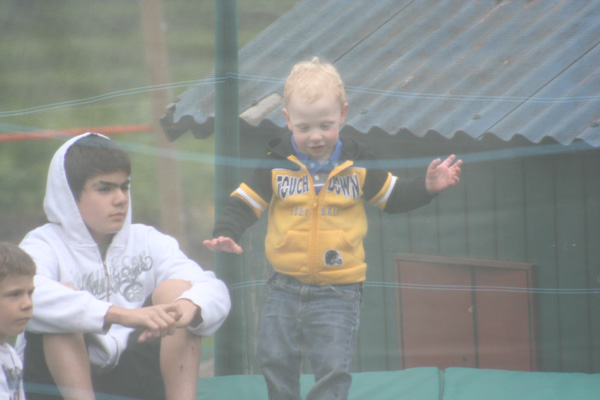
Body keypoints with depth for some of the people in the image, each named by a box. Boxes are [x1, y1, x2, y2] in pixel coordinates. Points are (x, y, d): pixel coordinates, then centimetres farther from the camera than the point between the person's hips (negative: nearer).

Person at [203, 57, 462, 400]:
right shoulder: (277, 164, -4)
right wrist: (226, 234, -19)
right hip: (286, 288, 2)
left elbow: (394, 197, 9)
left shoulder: (357, 164, -2)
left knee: (333, 367, -8)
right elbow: (245, 203, -2)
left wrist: (428, 187, -7)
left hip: (338, 292, -2)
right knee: (276, 360, 8)